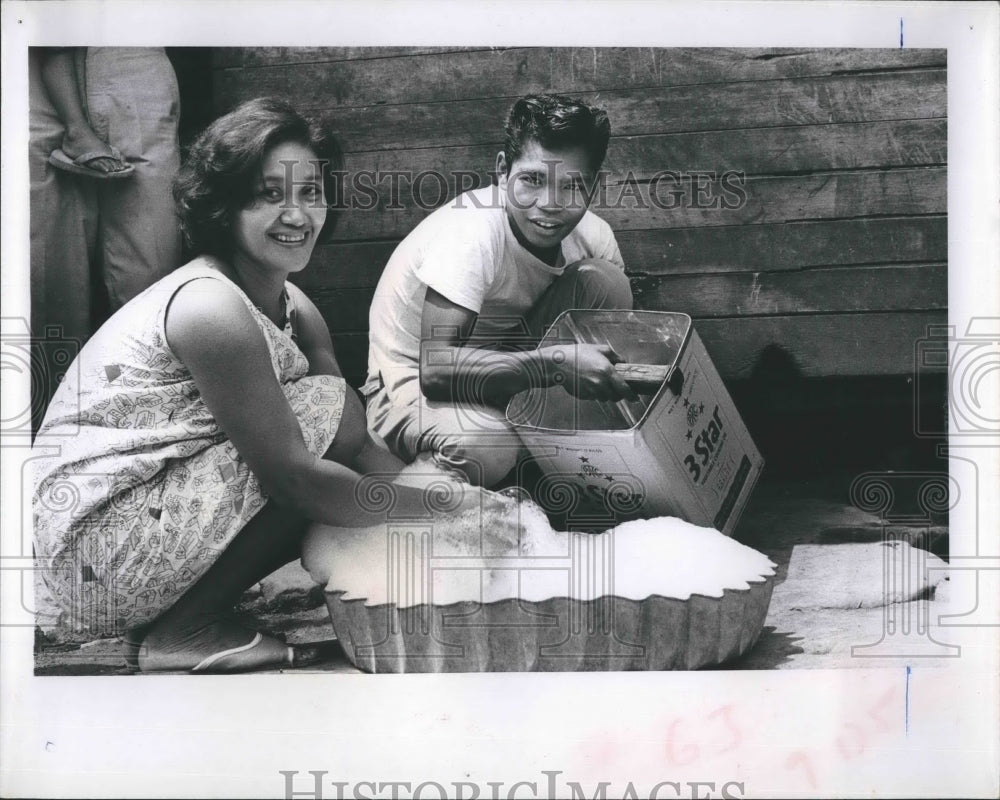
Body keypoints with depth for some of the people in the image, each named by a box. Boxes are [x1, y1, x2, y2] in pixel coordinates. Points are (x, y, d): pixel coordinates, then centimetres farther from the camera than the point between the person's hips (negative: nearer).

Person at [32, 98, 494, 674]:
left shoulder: (293, 308, 7)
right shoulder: (212, 306, -22)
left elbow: (360, 445, 2)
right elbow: (293, 476, -25)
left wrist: (446, 493, -13)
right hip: (97, 549, -9)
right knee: (330, 406, -16)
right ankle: (188, 629, -8)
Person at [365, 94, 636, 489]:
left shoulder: (592, 235, -12)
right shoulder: (472, 231, -30)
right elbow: (435, 368, -36)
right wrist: (557, 363, -42)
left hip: (503, 360, 6)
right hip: (414, 384, -5)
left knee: (604, 280, -14)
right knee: (485, 449, -38)